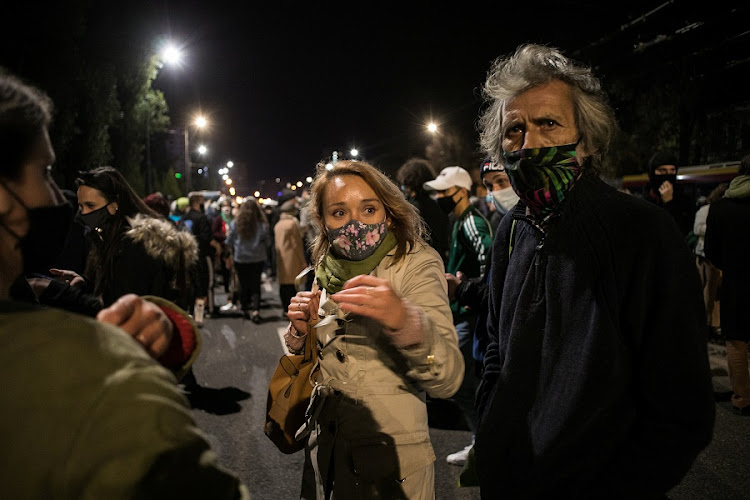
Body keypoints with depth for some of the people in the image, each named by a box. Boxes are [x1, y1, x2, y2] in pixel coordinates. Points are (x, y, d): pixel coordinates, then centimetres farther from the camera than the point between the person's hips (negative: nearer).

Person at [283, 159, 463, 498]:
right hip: (326, 451, 5)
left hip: (390, 460, -5)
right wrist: (300, 332, -9)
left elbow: (448, 380, -27)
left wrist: (404, 320, -45)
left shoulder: (417, 264, -15)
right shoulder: (327, 270, 0)